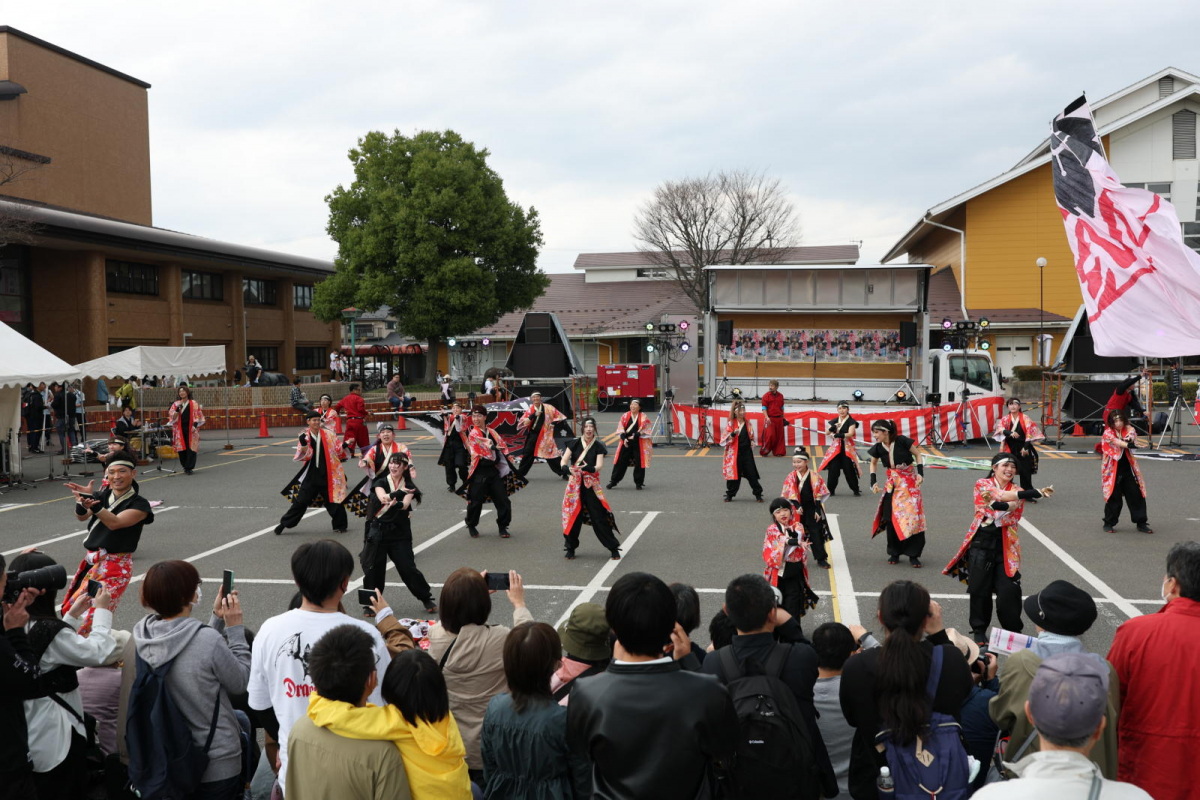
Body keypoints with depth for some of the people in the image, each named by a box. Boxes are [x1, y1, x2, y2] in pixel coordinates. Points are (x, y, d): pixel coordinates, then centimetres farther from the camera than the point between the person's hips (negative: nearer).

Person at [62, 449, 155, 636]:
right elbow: (81, 516, -11)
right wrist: (82, 501, -35)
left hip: (116, 566, -6)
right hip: (91, 561, 6)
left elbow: (115, 523, -24)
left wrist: (93, 503, -38)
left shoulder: (139, 505, -8)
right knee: (70, 611, 12)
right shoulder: (102, 496, 7)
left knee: (93, 618, -16)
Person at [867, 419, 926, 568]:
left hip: (909, 482, -3)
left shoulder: (902, 441, -16)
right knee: (891, 518, 0)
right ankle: (894, 553, 16)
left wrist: (920, 473, -12)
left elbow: (917, 454, -3)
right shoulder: (878, 448, -4)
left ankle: (913, 554, -1)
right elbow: (873, 463, 15)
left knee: (913, 516, -9)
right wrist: (873, 481, 4)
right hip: (892, 484, 3)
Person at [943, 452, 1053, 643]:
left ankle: (1013, 631, 13)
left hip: (1005, 547, 2)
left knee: (1009, 591, -4)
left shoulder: (1017, 492, 9)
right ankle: (979, 629, 21)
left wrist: (1000, 505, -31)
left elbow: (1014, 517, -9)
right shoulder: (982, 484, 1)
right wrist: (1031, 493, -31)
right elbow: (1000, 495, -19)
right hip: (981, 544, -2)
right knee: (980, 589, 4)